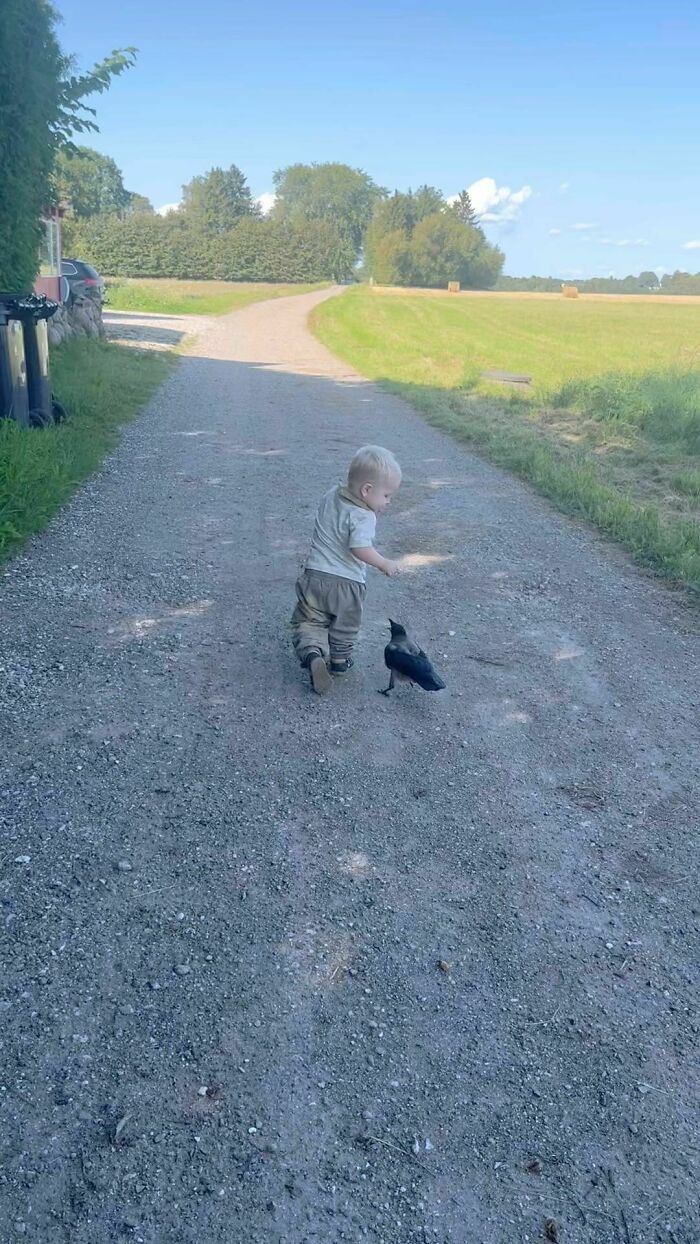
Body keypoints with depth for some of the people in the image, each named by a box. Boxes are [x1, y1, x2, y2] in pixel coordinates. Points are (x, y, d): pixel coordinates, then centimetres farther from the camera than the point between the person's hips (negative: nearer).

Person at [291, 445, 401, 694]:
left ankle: (312, 652, -14)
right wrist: (385, 564, -18)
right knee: (344, 627, 20)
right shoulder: (363, 517, -18)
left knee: (308, 621, 10)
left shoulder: (330, 497, 5)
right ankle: (339, 659, 33)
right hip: (347, 583, -4)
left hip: (315, 575, 4)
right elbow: (360, 548, -31)